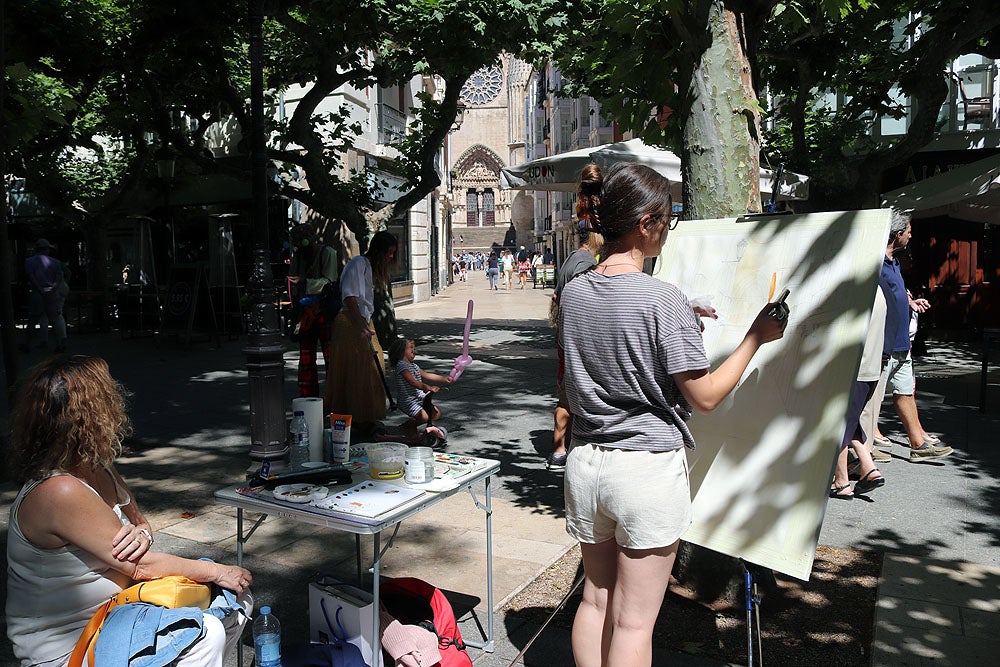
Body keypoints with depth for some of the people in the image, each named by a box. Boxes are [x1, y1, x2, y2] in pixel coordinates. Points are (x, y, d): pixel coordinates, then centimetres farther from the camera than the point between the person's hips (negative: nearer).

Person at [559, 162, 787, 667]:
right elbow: (704, 397, -11)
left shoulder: (573, 292, 2)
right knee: (634, 620, 8)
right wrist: (756, 337, 0)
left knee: (595, 599, 20)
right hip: (648, 469, -6)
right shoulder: (663, 300, -17)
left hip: (586, 463, 6)